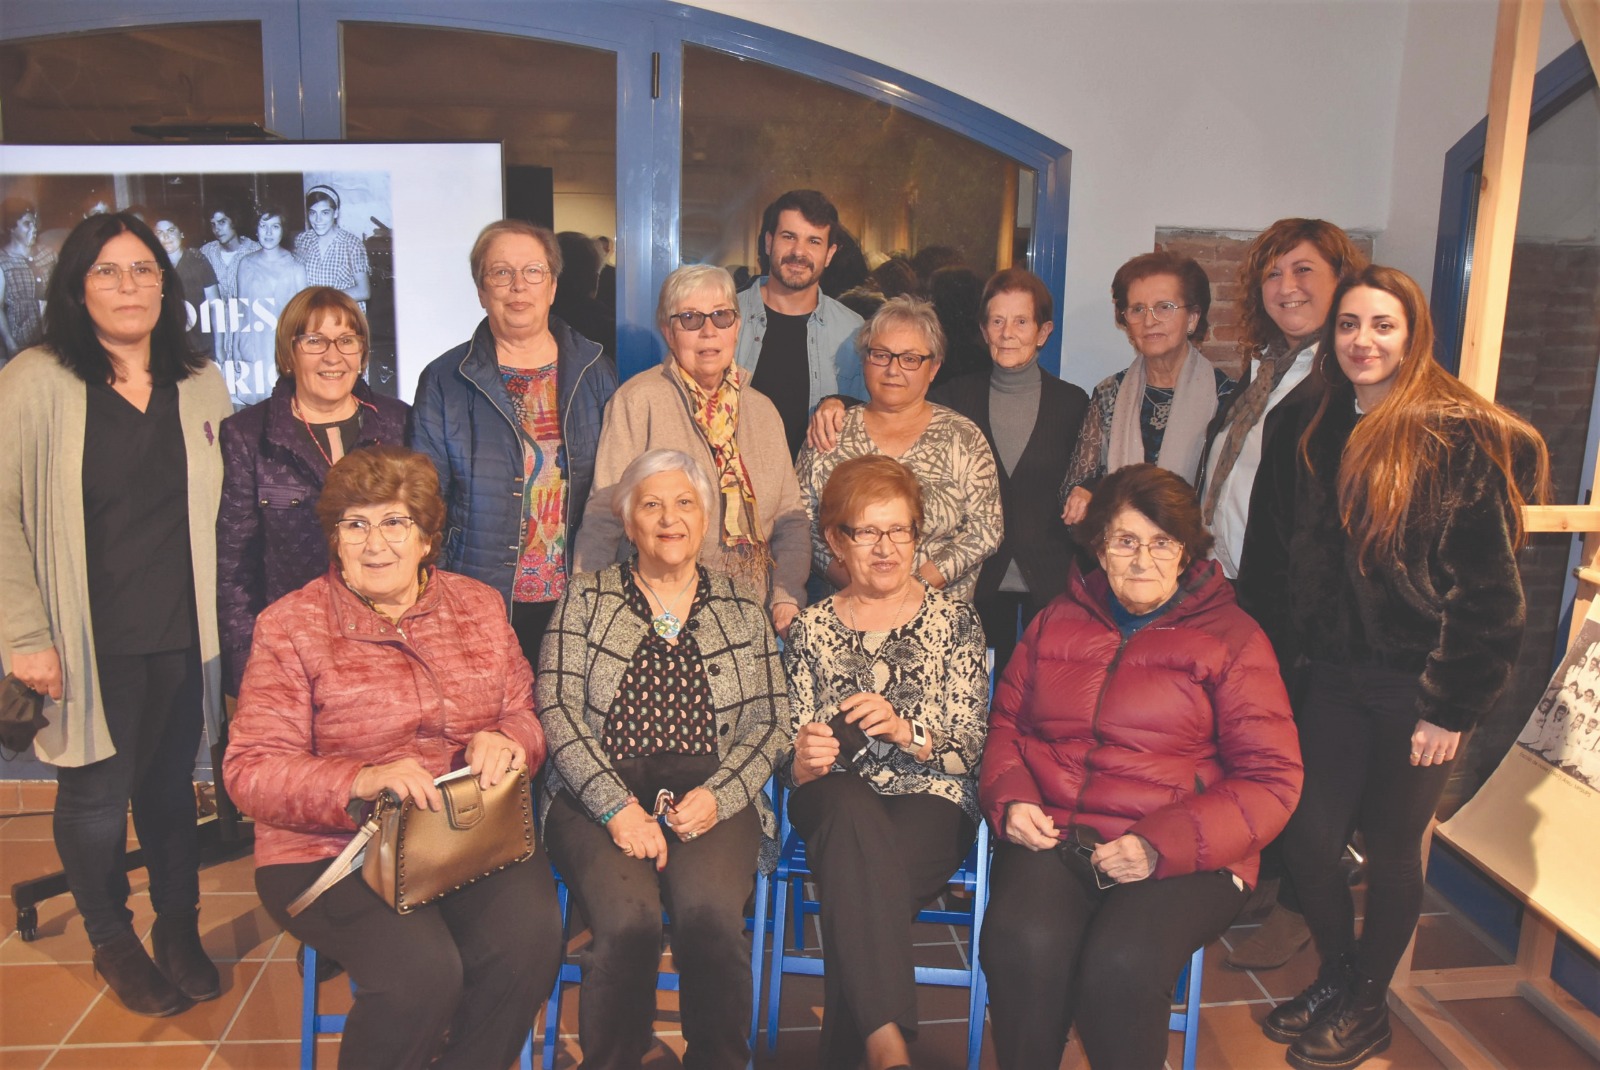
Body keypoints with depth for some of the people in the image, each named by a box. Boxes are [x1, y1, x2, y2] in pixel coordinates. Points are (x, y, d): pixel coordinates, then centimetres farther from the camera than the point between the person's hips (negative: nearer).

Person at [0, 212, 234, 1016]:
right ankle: (111, 941, 32)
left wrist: (222, 617, 4)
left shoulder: (201, 384, 5)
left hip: (181, 636, 3)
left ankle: (179, 929, 34)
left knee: (172, 787, 14)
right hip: (89, 640, -2)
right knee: (95, 798, 10)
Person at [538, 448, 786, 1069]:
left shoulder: (743, 606, 16)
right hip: (599, 795, 0)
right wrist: (616, 805, -12)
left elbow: (769, 718, 10)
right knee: (628, 918, -30)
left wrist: (717, 795, -8)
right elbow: (557, 708, 1)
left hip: (711, 797, 1)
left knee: (711, 913, -30)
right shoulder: (586, 598, 12)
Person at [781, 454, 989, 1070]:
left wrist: (906, 731, -19)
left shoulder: (955, 622, 11)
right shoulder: (812, 629, 15)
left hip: (933, 801, 0)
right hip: (836, 803, 1)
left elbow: (970, 746, 2)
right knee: (853, 808, -38)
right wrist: (803, 761, -15)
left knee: (856, 879, -35)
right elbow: (793, 756, 11)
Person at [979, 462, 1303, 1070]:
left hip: (1183, 856, -2)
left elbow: (1271, 780, 0)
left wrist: (1162, 846, -14)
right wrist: (1010, 798, 0)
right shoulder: (1058, 622, 16)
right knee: (1024, 944, -29)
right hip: (1051, 834, 2)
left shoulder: (1233, 638, 5)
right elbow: (1006, 723, 23)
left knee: (1121, 963, -32)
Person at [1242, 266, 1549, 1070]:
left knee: (1390, 849, 10)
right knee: (1307, 837, 6)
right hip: (1336, 677, 5)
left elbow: (1489, 588, -14)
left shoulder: (1460, 437, -12)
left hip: (1419, 686, -5)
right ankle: (1334, 978, 32)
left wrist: (1451, 707, -14)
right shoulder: (1324, 436, 7)